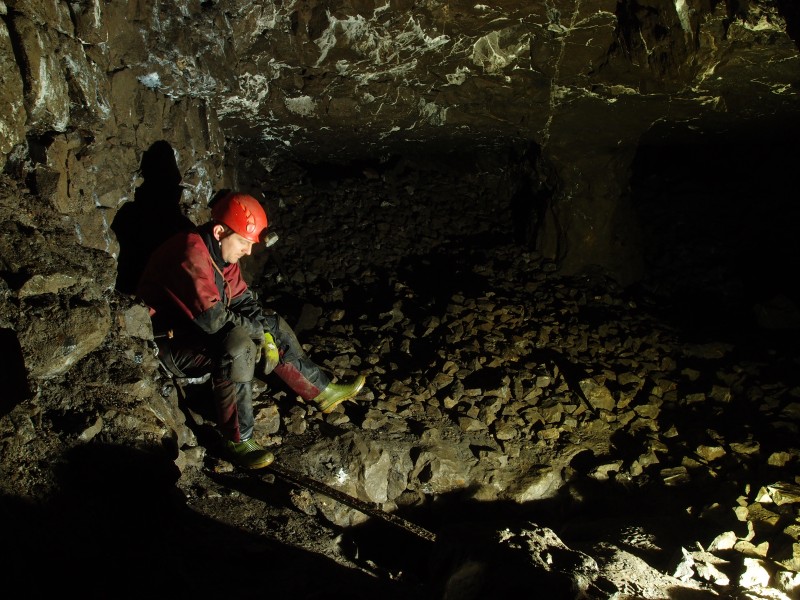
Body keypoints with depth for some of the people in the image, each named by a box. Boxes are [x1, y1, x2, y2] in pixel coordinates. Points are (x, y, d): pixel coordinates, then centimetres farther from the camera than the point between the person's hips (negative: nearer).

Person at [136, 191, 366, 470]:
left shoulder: (223, 251, 3)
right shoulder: (191, 253, -28)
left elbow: (243, 301, 7)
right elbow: (212, 318, -33)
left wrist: (267, 334, -9)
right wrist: (261, 330, -19)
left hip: (201, 331, 10)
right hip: (170, 345, -10)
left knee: (273, 325, 6)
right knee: (238, 344, -34)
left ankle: (323, 391, 15)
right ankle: (238, 441, -25)